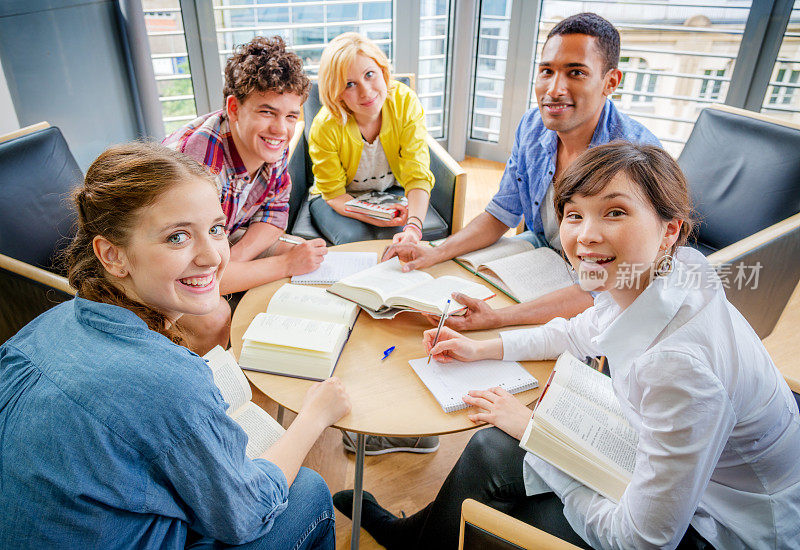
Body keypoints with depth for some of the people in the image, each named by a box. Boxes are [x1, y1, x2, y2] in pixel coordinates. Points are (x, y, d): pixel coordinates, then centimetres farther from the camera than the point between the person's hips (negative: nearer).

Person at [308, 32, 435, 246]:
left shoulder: (406, 102, -23)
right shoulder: (325, 128, -27)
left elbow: (418, 176, -26)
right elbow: (333, 193, -15)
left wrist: (413, 227, -45)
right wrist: (376, 218, -34)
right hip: (345, 198, -1)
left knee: (403, 240, -25)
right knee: (357, 239, -29)